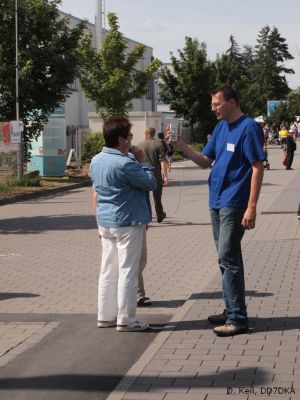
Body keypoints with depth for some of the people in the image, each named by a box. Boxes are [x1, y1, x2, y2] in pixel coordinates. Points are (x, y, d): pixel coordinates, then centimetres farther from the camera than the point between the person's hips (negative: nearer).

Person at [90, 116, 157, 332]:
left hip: (105, 223, 8)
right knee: (127, 271, -1)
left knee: (108, 270, 13)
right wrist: (142, 160, -3)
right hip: (127, 223, -8)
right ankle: (125, 320, 3)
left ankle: (105, 316, 19)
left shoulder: (96, 161, 6)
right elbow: (151, 183, -11)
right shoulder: (125, 164, -20)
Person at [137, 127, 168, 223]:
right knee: (157, 197, 15)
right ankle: (160, 216, 30)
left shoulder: (139, 145, 1)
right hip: (156, 175, 0)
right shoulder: (159, 144, -3)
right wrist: (165, 175, -8)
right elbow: (162, 161, -10)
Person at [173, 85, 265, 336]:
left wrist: (251, 207, -20)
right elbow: (205, 161, 13)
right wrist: (182, 146, -2)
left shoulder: (248, 128, -12)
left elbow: (258, 168, -15)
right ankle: (231, 310, 23)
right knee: (227, 258, 14)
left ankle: (238, 318, -6)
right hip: (216, 202, 8)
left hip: (234, 203, -8)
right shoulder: (220, 127, 12)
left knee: (228, 257, -10)